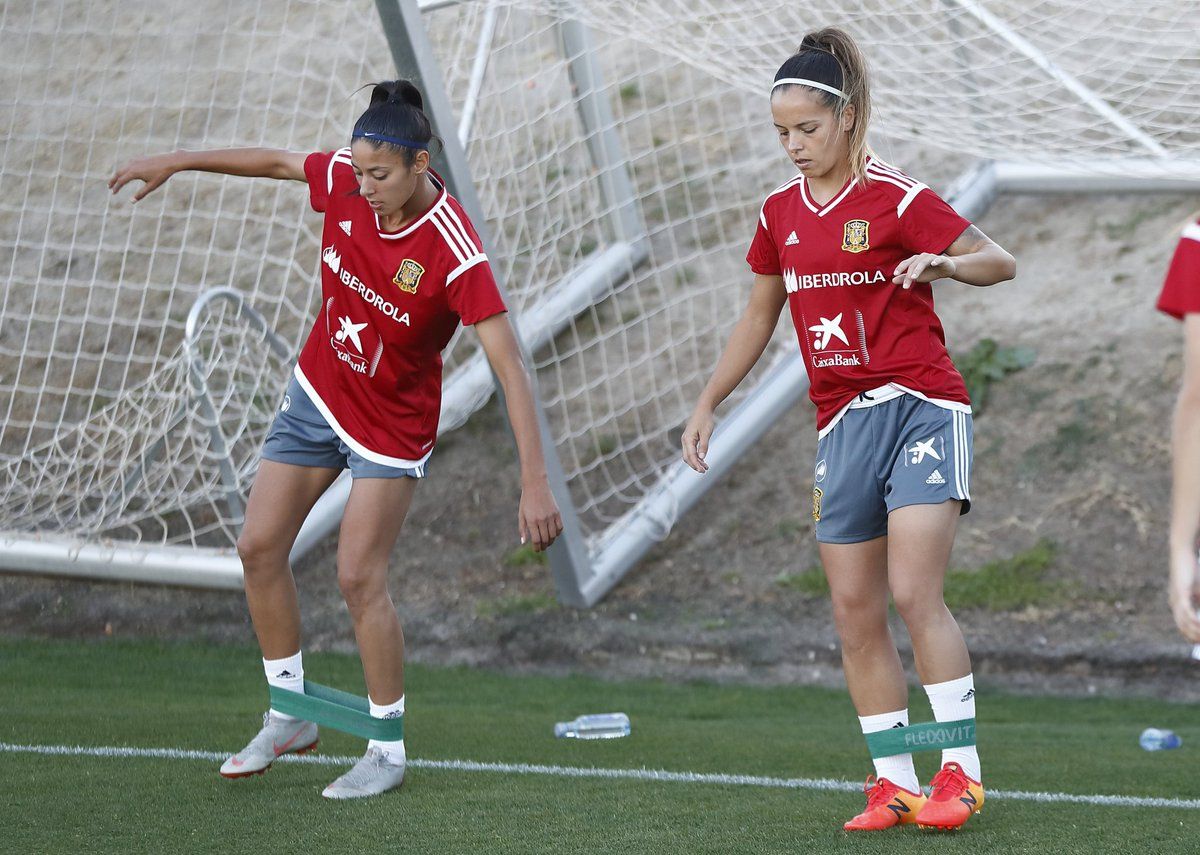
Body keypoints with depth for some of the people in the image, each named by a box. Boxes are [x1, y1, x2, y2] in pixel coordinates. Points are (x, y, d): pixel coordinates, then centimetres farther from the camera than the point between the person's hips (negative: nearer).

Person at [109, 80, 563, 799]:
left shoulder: (454, 250, -32)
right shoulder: (347, 180, -15)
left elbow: (509, 367, -34)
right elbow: (277, 162, 7)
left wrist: (535, 482, -41)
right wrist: (176, 162, 15)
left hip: (392, 424, -6)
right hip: (316, 392, 7)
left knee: (360, 578, -11)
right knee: (260, 548, 6)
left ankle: (388, 751, 5)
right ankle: (290, 718, 22)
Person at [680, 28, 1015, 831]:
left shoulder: (897, 199, -8)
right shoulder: (781, 212, 10)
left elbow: (1001, 261, -9)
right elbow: (760, 315, 21)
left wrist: (943, 261, -29)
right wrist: (708, 404, 19)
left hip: (919, 407, -6)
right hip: (842, 424, 6)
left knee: (913, 592, -16)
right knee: (854, 613, 2)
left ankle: (962, 771, -8)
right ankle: (895, 784, 8)